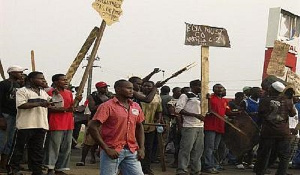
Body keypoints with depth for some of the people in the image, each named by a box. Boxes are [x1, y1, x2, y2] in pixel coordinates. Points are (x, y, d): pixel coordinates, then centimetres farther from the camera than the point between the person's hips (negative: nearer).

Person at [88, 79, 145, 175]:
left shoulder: (136, 107, 10)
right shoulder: (107, 106, -8)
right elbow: (92, 127, -13)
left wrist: (141, 148, 8)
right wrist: (106, 149, -15)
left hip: (132, 152, 5)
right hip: (113, 152, -5)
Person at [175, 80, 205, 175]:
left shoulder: (199, 98, 22)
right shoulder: (185, 96, -1)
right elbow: (178, 109, -12)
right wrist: (195, 115, -16)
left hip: (200, 126, 8)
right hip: (189, 126, -8)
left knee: (198, 150, 8)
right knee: (186, 149, -9)